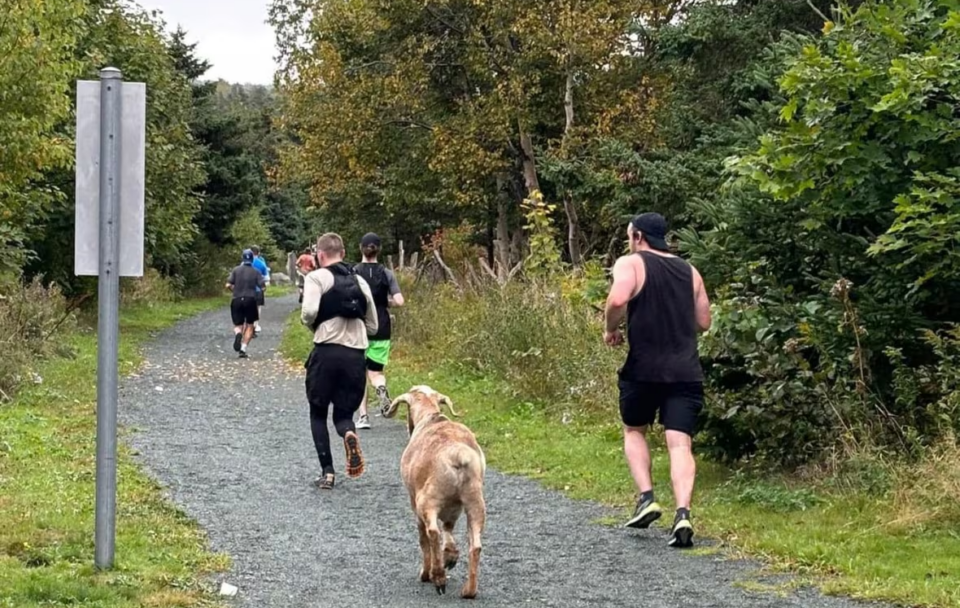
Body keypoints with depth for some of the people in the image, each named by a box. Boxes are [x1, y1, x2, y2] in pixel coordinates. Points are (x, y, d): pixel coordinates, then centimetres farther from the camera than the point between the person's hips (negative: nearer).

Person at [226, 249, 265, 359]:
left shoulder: (236, 270, 1)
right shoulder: (255, 272, 1)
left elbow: (228, 285, -6)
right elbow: (262, 287, -5)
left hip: (237, 300, 0)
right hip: (250, 300, 0)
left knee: (238, 325, 11)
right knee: (249, 325, 13)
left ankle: (238, 334, -26)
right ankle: (243, 349, 1)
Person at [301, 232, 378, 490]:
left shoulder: (317, 277, -1)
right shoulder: (360, 281, 14)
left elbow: (309, 312, -17)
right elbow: (373, 326, 16)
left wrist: (310, 324, 5)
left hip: (327, 352, -3)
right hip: (356, 354, 3)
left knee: (318, 413, 15)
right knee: (344, 413, 14)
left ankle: (327, 471, 6)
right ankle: (350, 434, -22)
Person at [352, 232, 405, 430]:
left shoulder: (353, 273, -5)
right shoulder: (386, 273, -1)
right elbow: (399, 301, -9)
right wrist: (386, 303, 10)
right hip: (381, 329, 1)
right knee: (375, 371, 12)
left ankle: (363, 416, 2)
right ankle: (381, 386, -24)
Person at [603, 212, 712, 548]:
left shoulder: (631, 263, -1)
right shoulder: (689, 272, 15)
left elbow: (618, 300, -20)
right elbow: (703, 321, 17)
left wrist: (610, 329, -2)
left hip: (643, 369, -3)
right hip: (685, 372, 3)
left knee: (634, 430, 20)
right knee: (680, 444, -3)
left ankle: (646, 498, 6)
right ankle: (683, 513, -21)